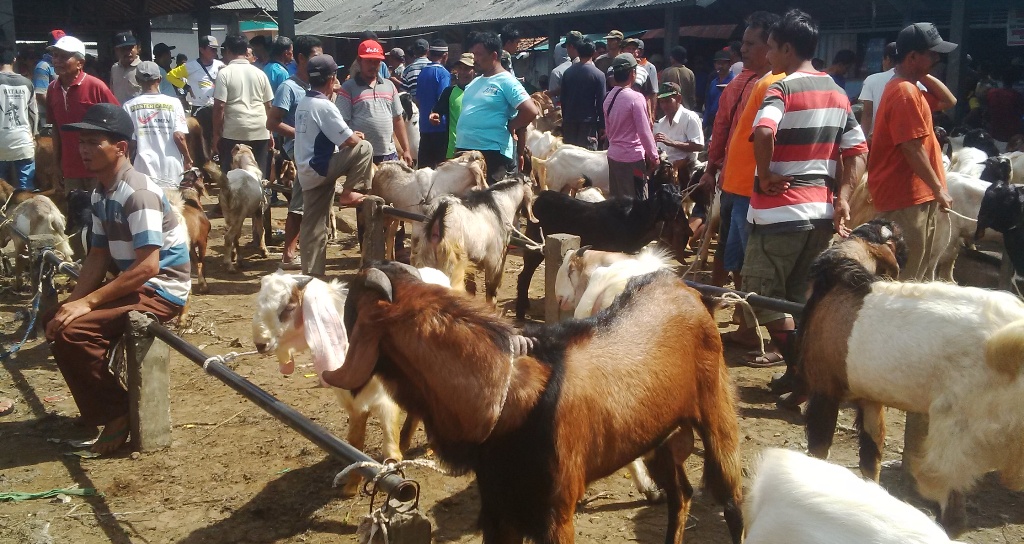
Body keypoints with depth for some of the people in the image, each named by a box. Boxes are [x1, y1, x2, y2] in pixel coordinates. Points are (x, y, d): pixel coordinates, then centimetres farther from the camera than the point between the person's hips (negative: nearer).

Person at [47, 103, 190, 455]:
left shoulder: (138, 192, -22)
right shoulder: (101, 193, 8)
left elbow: (147, 267, -27)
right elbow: (99, 256, 10)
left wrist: (88, 302, -25)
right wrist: (73, 302, -5)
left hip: (160, 290, -10)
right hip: (131, 283, 10)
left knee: (72, 332, -21)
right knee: (56, 321, 10)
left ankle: (116, 415, -3)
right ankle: (97, 409, 22)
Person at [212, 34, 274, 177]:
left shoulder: (224, 73, -3)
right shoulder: (259, 73, 10)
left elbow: (219, 106, -8)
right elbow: (268, 105, 12)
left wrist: (216, 134, -1)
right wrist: (269, 132, 20)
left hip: (234, 133, -3)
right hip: (260, 132, 4)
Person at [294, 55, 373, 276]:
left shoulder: (303, 103, 13)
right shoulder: (324, 106, -16)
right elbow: (350, 141, -16)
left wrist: (350, 135, 12)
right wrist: (357, 137, 7)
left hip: (306, 171, 9)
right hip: (319, 168, -9)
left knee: (313, 226, 10)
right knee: (364, 148, -10)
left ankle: (311, 272, 13)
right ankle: (347, 193, -2)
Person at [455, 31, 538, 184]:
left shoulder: (506, 82, -9)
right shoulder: (475, 82, 17)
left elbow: (531, 112, -19)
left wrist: (508, 128, -8)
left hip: (492, 154, -8)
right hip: (464, 151, 8)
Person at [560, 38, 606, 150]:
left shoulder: (568, 72, 6)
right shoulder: (598, 75, -7)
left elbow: (563, 98, 10)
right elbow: (601, 102, -8)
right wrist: (602, 126, -2)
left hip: (569, 121, 4)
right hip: (589, 123, -4)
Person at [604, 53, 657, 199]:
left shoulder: (609, 97, 5)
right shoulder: (635, 98, -16)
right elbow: (644, 131, -15)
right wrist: (654, 156, -5)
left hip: (613, 155, 7)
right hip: (633, 158, -7)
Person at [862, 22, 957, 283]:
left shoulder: (910, 88, 14)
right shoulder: (905, 92, -18)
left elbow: (949, 102, 24)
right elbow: (912, 148, -22)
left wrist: (925, 76, 11)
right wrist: (939, 189, -17)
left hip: (915, 193, 11)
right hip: (906, 195, -11)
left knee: (918, 274, 17)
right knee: (905, 278, -6)